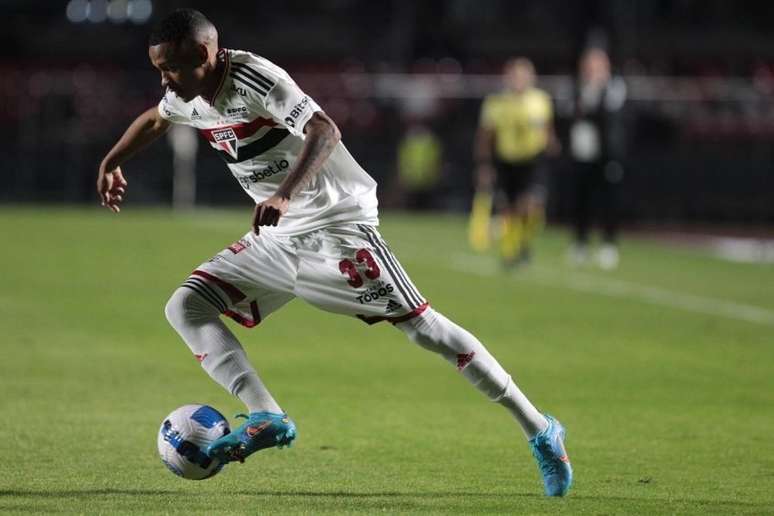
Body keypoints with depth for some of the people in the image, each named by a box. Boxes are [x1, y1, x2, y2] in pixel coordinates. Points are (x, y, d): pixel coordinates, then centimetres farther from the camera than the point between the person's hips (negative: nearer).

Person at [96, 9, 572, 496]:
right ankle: (266, 418, -17)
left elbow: (325, 131, -34)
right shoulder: (191, 96, 4)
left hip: (336, 224, -9)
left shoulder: (253, 78, -22)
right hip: (277, 238, 9)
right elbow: (154, 120, 29)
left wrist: (284, 196, -46)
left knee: (420, 324, -11)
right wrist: (112, 162, 20)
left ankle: (539, 430, -3)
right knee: (185, 306, -5)